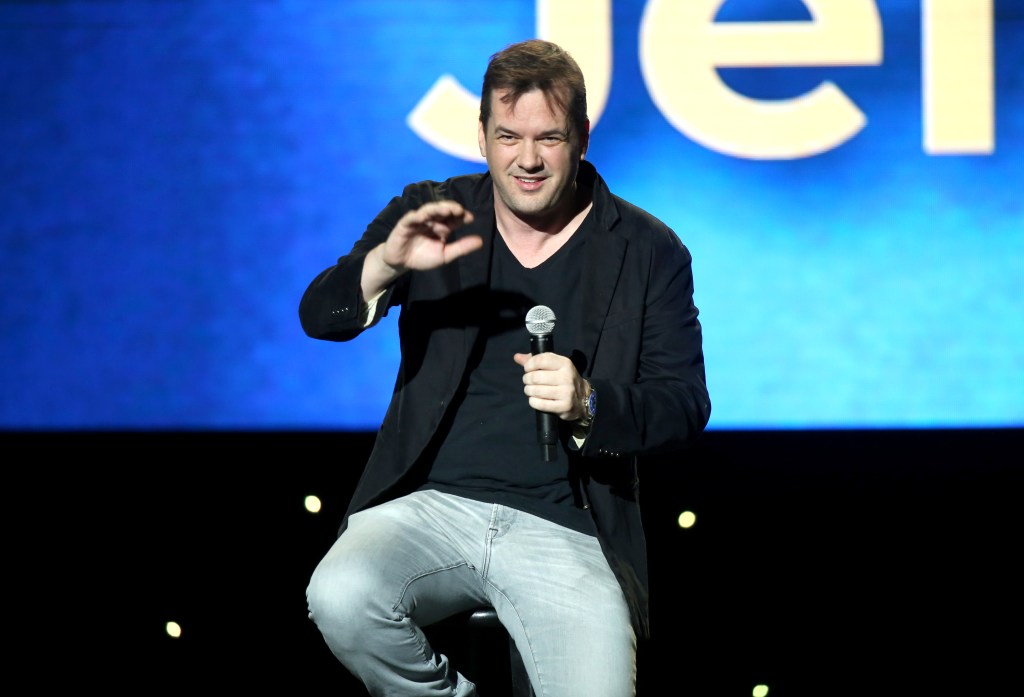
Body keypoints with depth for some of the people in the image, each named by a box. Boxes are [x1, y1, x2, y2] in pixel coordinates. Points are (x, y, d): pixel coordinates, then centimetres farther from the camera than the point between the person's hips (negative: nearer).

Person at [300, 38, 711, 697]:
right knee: (340, 598, -30)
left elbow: (686, 407, 3)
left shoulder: (648, 250, 5)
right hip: (430, 505, 1)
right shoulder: (432, 212, 8)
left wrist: (589, 405, -18)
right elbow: (320, 316, -1)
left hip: (563, 532, -1)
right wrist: (385, 264, -23)